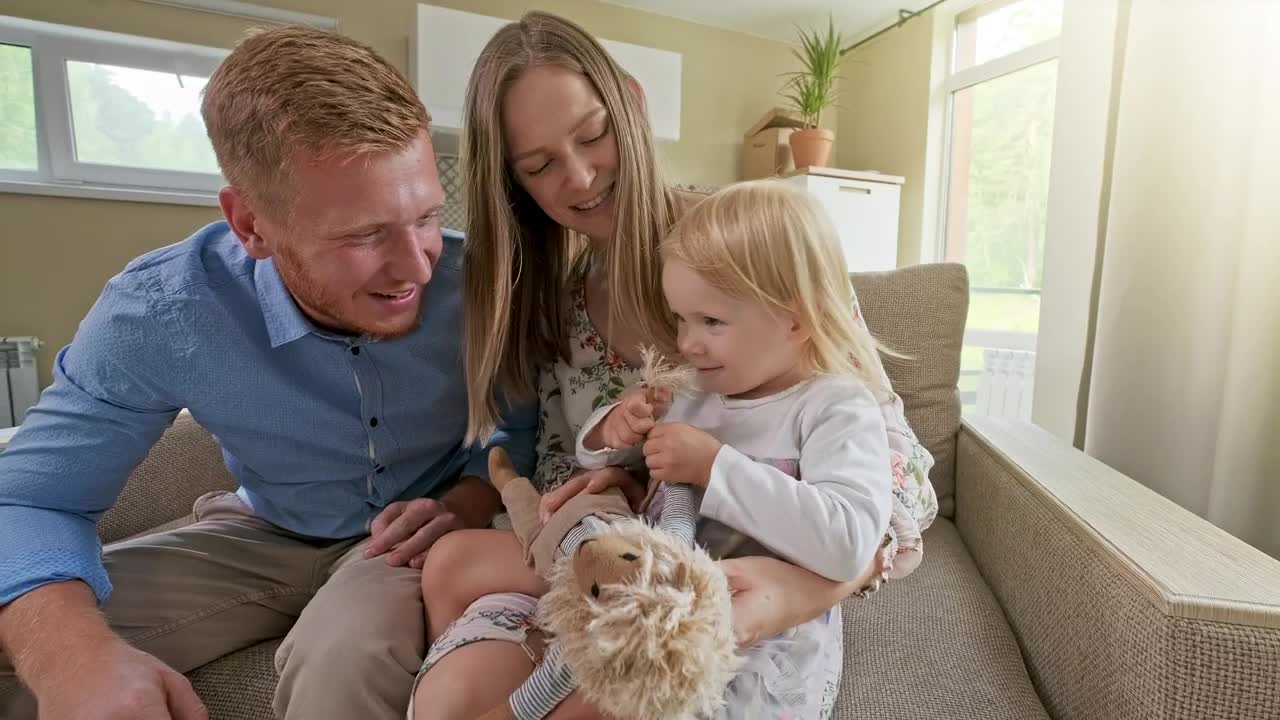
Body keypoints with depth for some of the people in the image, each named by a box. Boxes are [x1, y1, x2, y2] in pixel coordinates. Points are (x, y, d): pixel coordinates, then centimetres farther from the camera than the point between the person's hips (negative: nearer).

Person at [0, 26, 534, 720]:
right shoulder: (155, 315, -22)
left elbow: (524, 425, -7)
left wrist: (467, 502, -28)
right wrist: (73, 656, -35)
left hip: (415, 537, -2)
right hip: (264, 536, 3)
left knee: (343, 664, -34)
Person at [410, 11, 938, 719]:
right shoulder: (552, 297, 1)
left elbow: (897, 464, -15)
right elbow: (559, 457, 7)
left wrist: (810, 585, -35)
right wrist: (585, 496, -17)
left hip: (740, 590, -3)